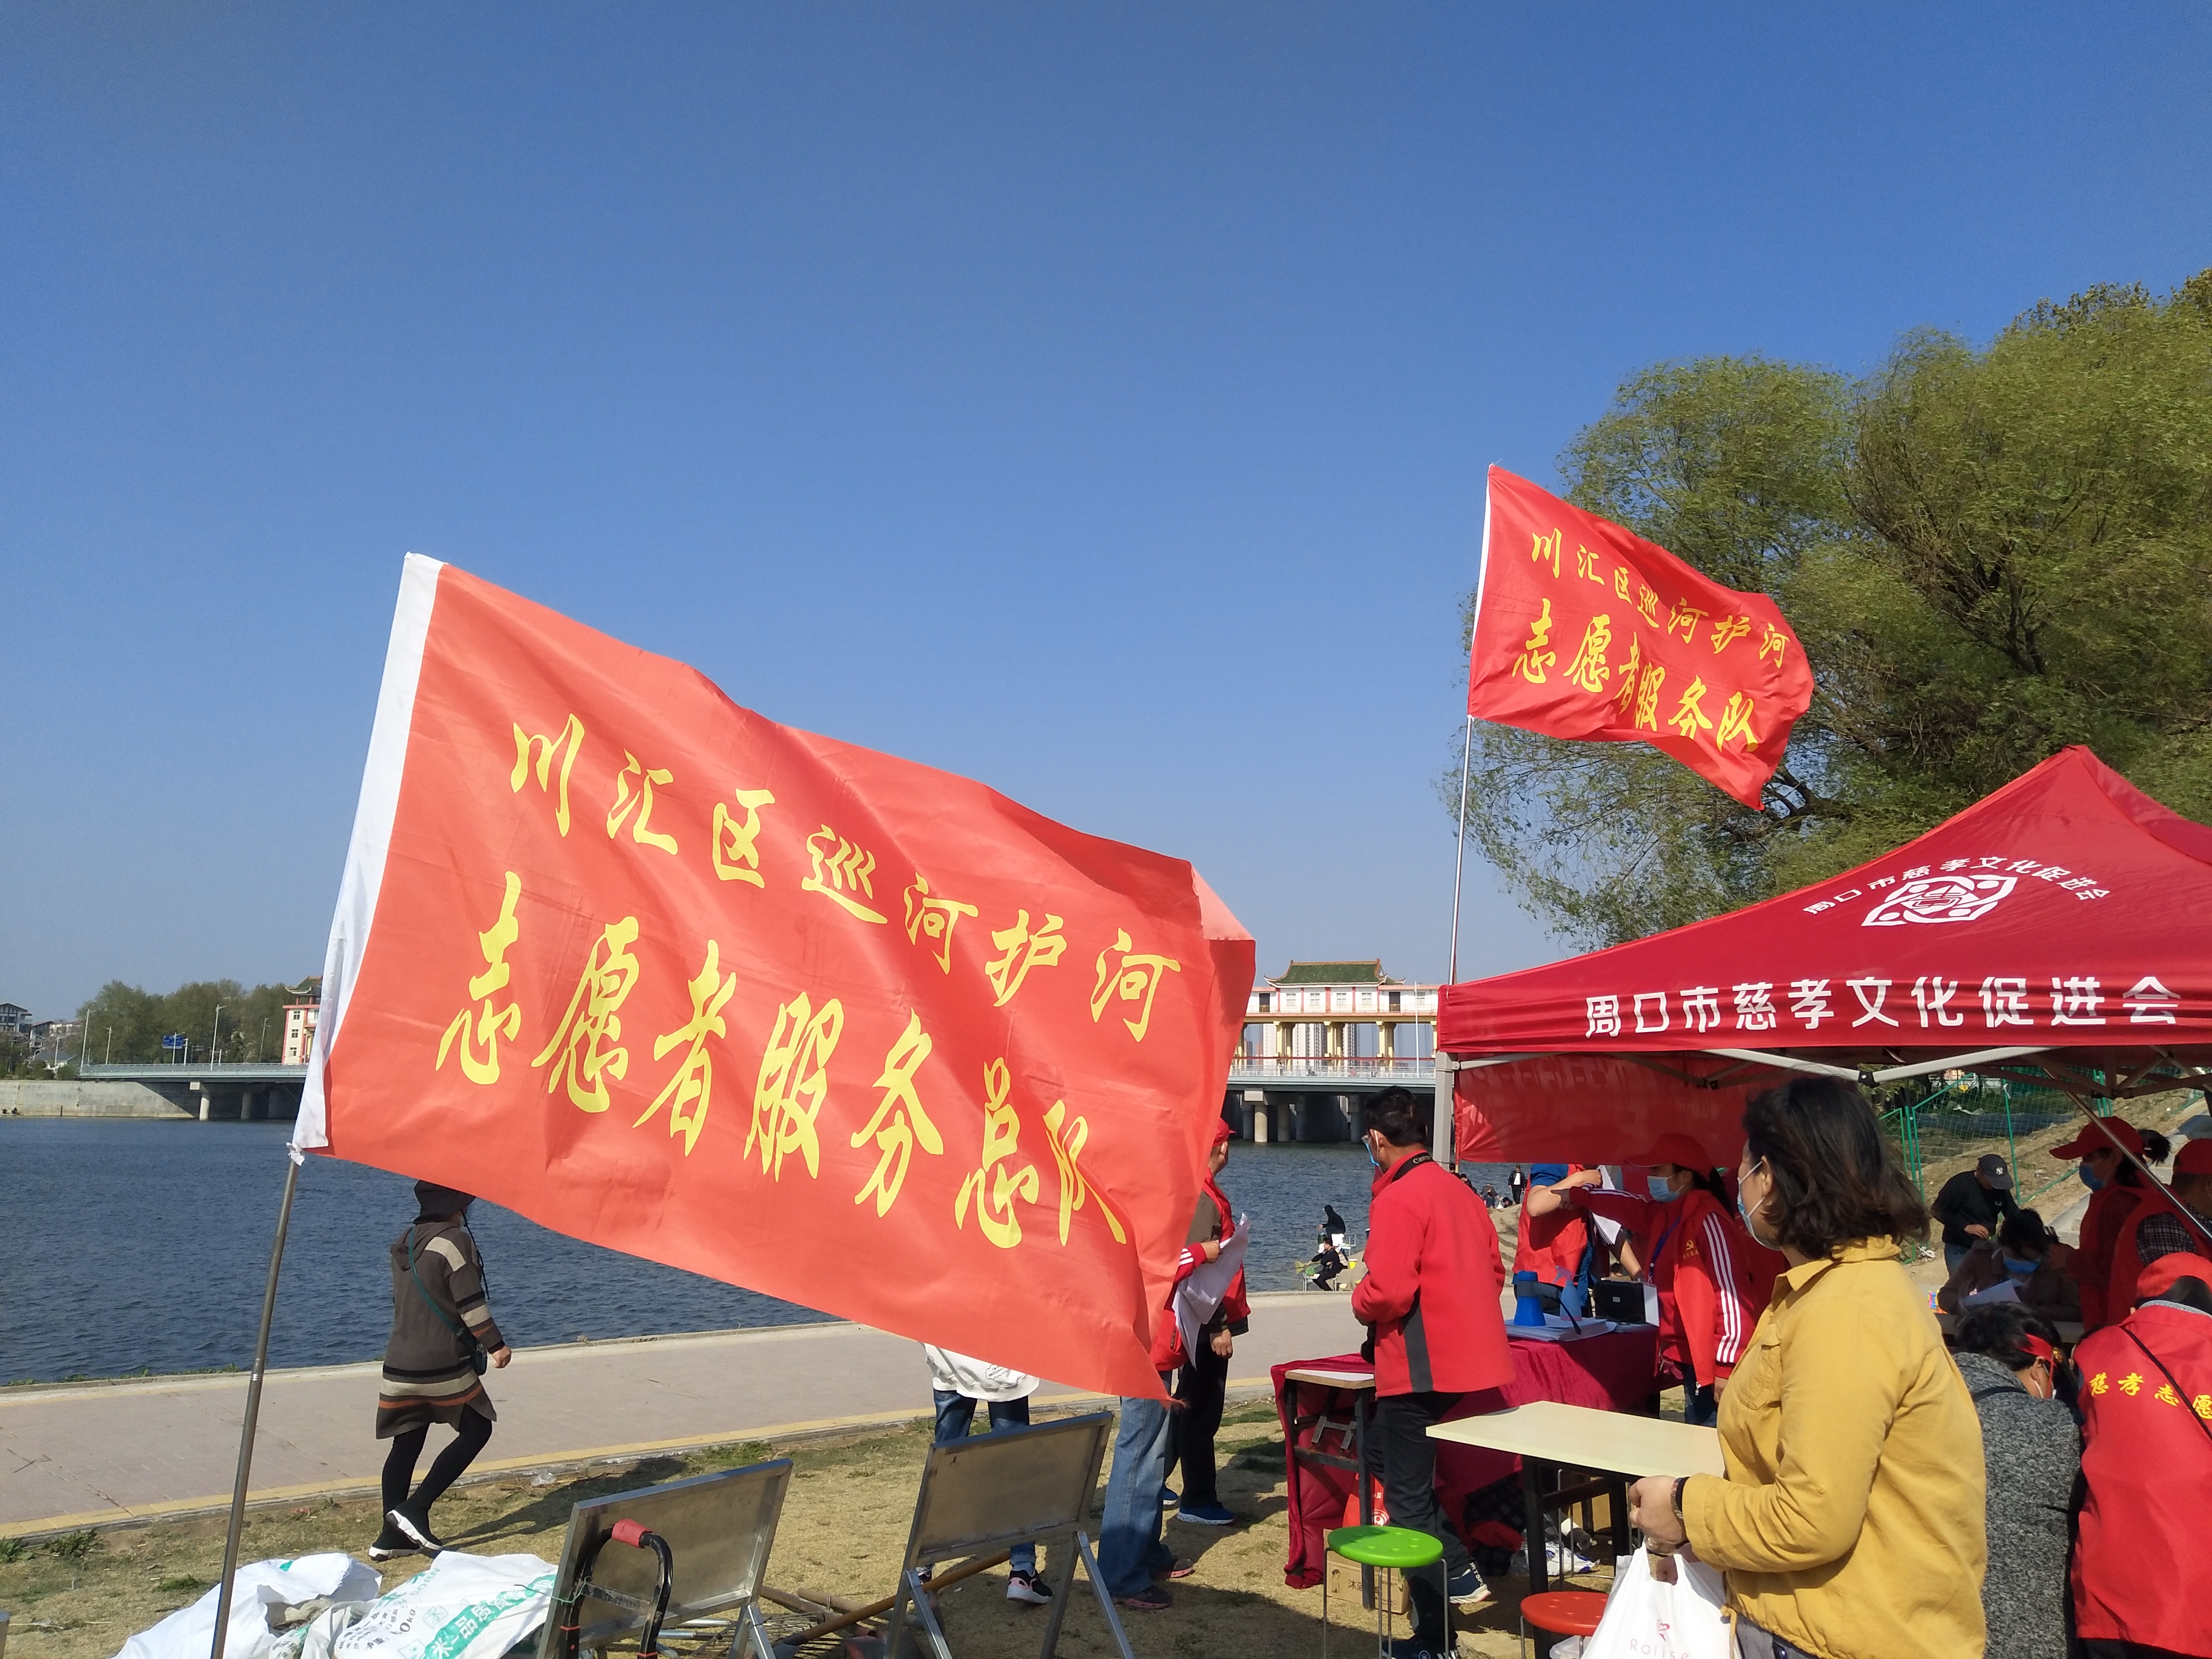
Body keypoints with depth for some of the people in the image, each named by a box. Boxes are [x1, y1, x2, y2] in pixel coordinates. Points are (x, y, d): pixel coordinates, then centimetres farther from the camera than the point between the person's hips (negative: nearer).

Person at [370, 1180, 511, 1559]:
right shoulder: (454, 1240, -11)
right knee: (476, 1431, 6)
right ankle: (414, 1509, -2)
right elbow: (470, 1303, -15)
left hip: (399, 1363, 8)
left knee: (406, 1445, 12)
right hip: (444, 1364, -8)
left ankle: (392, 1536, 12)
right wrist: (496, 1344, -6)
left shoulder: (404, 1243, 13)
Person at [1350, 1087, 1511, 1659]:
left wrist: (1359, 1302, -2)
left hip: (1421, 1367, -9)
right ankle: (1457, 1565, 18)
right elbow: (1493, 1272, 16)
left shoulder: (1397, 1198, -16)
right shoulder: (1459, 1189, 10)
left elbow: (1386, 1292, -22)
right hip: (1469, 1357, 9)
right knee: (1383, 1451, 22)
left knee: (1408, 1496, 3)